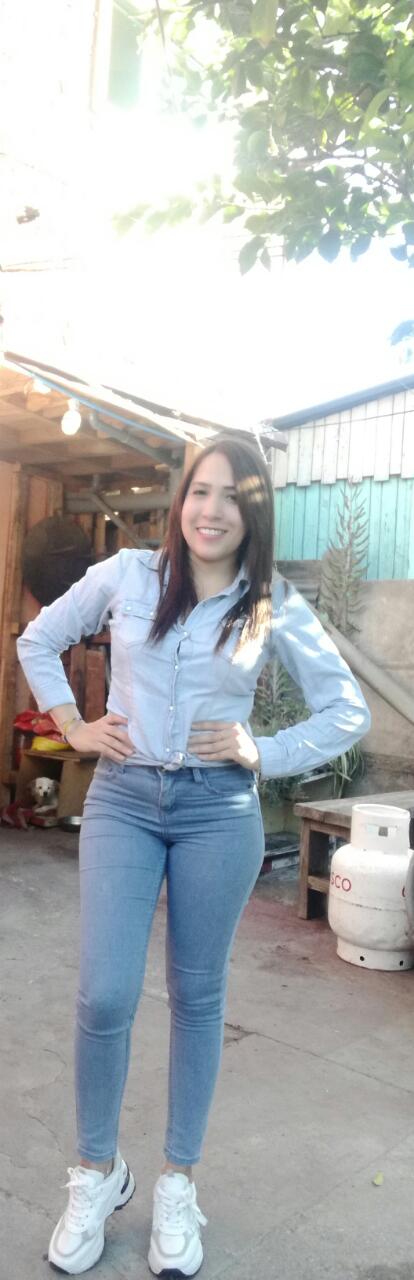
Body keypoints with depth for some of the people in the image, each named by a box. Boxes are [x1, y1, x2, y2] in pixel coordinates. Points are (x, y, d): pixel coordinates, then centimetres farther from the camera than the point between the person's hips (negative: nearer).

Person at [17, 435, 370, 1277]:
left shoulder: (275, 607, -1)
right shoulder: (126, 575, 0)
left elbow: (348, 711, 4)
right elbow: (37, 642, 13)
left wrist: (264, 755, -6)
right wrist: (73, 726, 4)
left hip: (219, 809, 0)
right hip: (122, 798, 0)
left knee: (198, 995, 10)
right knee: (104, 995, -3)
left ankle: (177, 1186, 30)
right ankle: (97, 1173, 24)